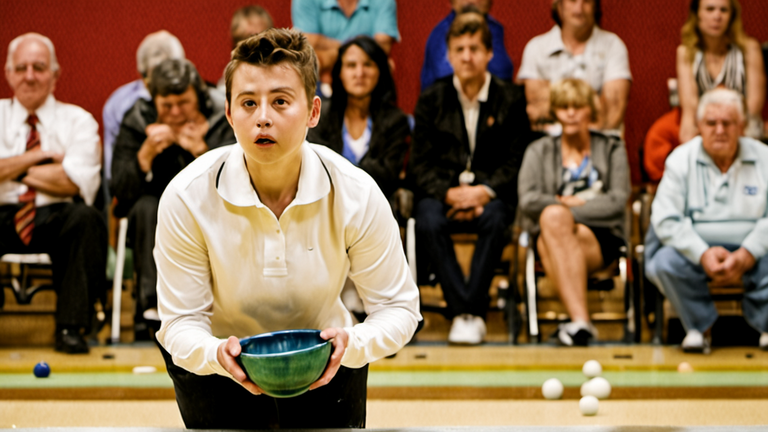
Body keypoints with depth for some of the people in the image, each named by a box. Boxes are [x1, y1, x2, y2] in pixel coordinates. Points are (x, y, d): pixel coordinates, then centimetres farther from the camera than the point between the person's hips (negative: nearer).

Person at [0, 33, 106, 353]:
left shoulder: (77, 120, 9)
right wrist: (39, 156, -7)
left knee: (86, 218, -34)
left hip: (56, 219, 0)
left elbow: (76, 180, -9)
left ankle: (71, 328, -25)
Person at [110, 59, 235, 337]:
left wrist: (201, 150, -32)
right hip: (154, 225, 1)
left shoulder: (222, 122, -6)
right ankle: (152, 304, -37)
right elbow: (122, 191, -13)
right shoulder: (137, 122, -4)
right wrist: (147, 152, -29)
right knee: (147, 207, -32)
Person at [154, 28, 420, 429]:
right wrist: (216, 354, -41)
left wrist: (352, 345, -34)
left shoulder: (357, 195, -21)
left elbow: (398, 307, -13)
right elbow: (181, 322, -18)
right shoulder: (187, 198, -24)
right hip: (219, 350, -1)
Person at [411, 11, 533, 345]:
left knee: (494, 219, -35)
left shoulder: (511, 99, 5)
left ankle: (471, 311, -29)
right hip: (442, 190, 1)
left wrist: (484, 192, -16)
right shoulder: (431, 101, 7)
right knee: (428, 223, -33)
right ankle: (462, 310, -30)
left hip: (490, 193, -1)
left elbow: (516, 162, 2)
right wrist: (449, 193, -16)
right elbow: (422, 164, 4)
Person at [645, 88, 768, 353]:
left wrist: (747, 255, -22)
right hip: (695, 249, 0)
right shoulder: (681, 160, 0)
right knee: (666, 262, -31)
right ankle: (699, 326, -7)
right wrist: (703, 254, -23)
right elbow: (666, 220, -10)